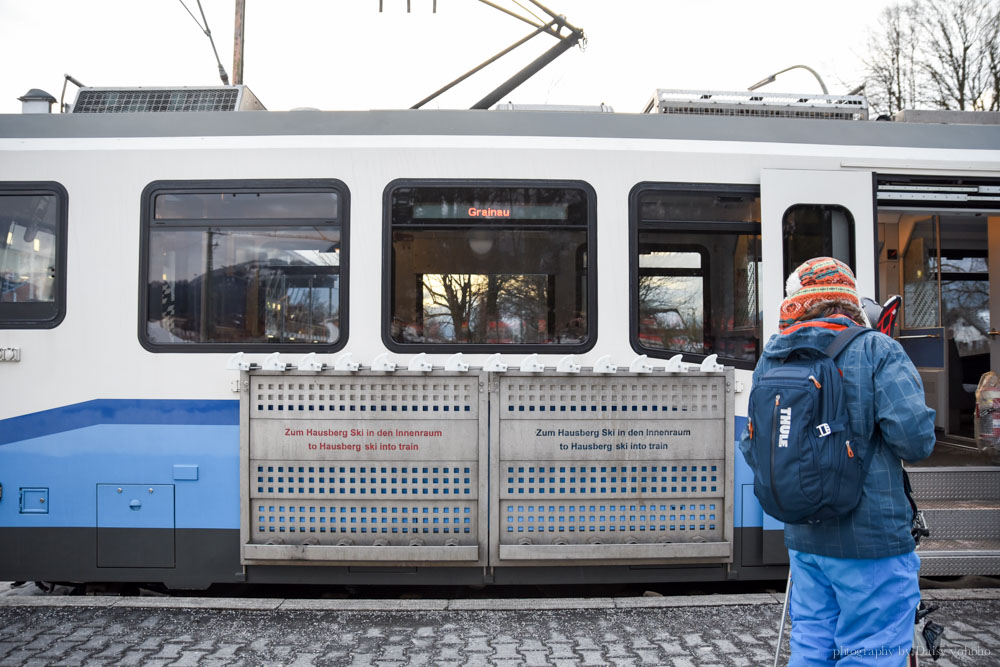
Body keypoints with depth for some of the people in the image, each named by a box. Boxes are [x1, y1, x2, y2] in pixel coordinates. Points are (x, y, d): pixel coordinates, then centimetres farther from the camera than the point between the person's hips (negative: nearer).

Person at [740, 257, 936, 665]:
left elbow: (751, 446, 7)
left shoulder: (772, 359, 3)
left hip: (803, 539, 5)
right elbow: (915, 438, -19)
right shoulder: (877, 351, -10)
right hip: (872, 540, -5)